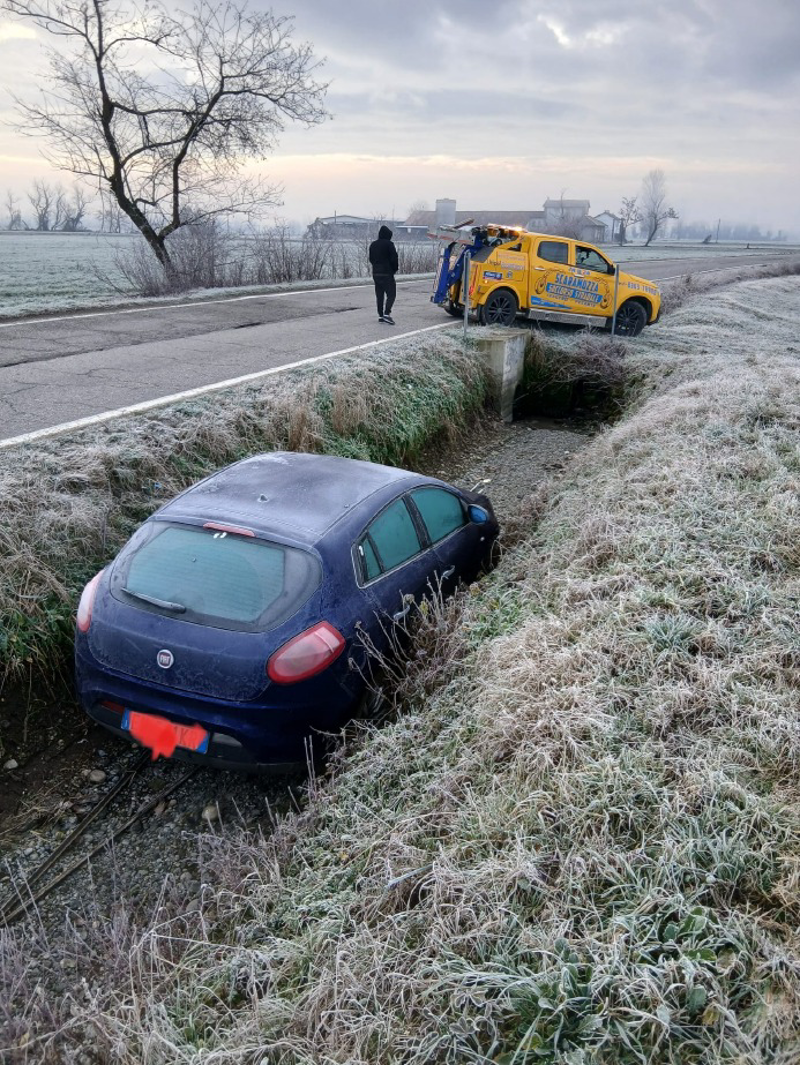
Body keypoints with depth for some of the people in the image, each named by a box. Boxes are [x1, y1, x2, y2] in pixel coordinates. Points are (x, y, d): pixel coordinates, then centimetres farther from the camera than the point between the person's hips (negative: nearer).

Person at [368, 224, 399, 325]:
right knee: (391, 293, -5)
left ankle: (380, 315, 12)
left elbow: (371, 259, 15)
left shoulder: (373, 245, 10)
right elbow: (394, 259, -12)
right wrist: (395, 269, 3)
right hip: (387, 273, -7)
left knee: (379, 294, 12)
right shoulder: (389, 244, -11)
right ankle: (387, 313, -21)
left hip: (375, 273, 7)